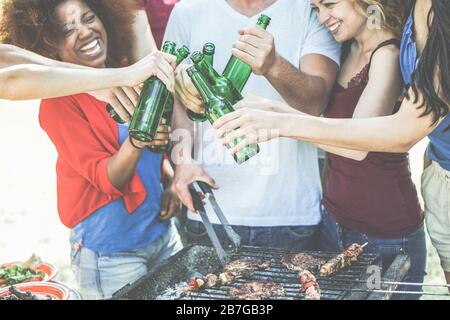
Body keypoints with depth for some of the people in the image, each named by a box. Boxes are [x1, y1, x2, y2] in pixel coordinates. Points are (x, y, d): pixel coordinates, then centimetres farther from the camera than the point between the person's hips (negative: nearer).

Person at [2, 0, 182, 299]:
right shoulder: (59, 102, -13)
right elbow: (106, 179, -19)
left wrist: (170, 184, -3)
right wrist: (136, 140, -36)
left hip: (164, 232, 6)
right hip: (111, 251, -6)